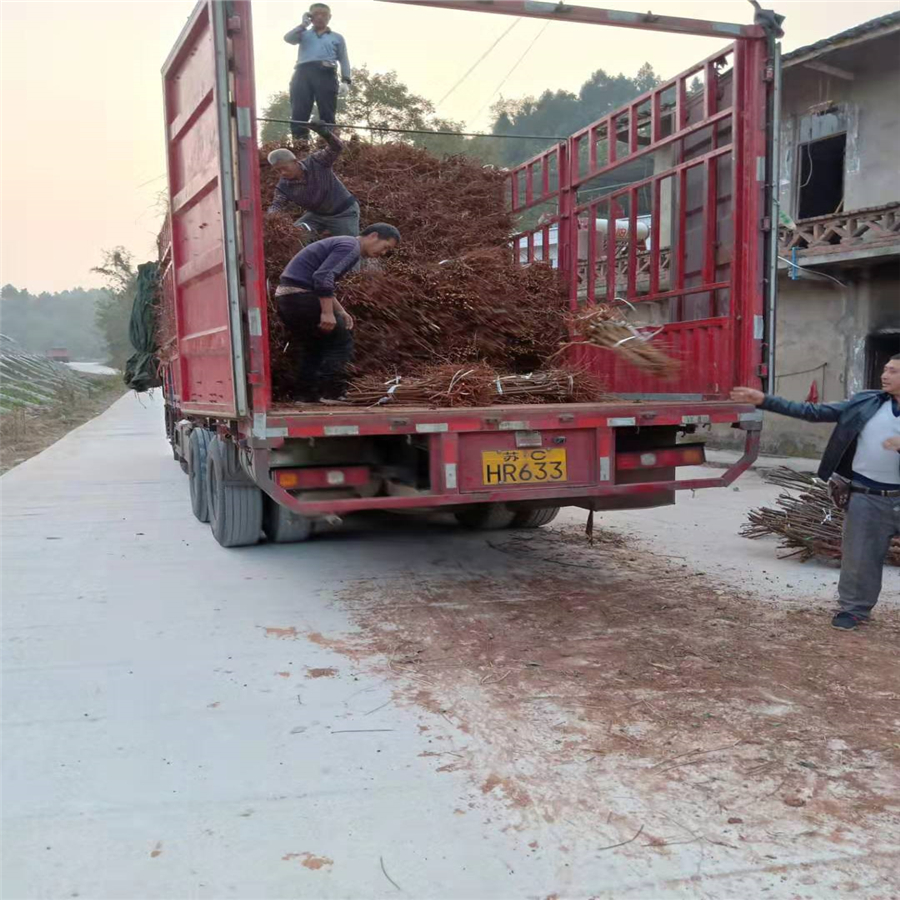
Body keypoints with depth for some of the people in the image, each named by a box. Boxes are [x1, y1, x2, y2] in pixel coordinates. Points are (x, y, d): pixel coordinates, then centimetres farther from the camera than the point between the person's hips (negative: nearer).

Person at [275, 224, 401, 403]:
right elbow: (323, 277, -22)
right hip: (301, 297, -10)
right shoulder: (350, 246, -9)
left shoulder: (343, 244, 23)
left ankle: (307, 396, 18)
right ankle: (332, 394, -2)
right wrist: (328, 313, -22)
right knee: (341, 342, 0)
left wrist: (341, 312, 16)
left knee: (312, 349, 19)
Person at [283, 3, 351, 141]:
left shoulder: (337, 38, 25)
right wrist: (303, 24, 14)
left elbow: (344, 61, 15)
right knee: (299, 112, -12)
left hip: (326, 74, 0)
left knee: (327, 113, -9)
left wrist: (346, 81, 0)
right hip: (303, 73, 1)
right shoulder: (304, 34, 26)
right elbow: (288, 38, 7)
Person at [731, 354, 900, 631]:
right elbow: (814, 412, 3)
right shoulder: (866, 402, 3)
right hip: (866, 496, 2)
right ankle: (854, 608, 26)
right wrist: (764, 400, -3)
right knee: (859, 556, 8)